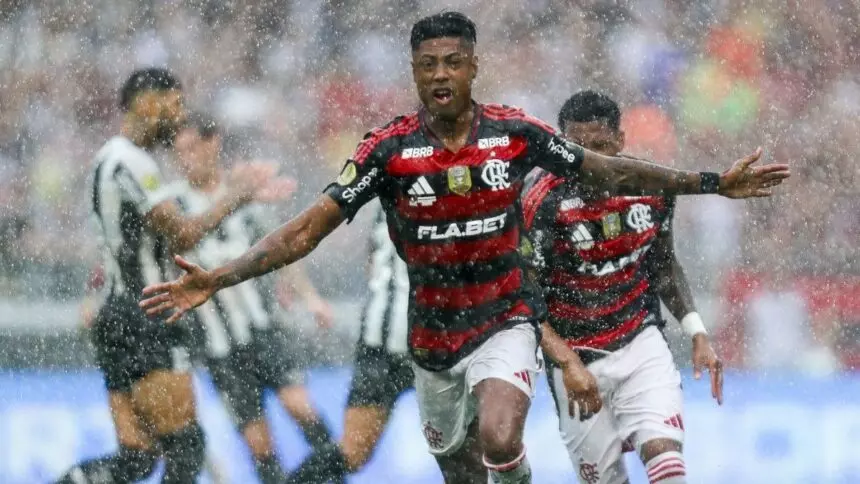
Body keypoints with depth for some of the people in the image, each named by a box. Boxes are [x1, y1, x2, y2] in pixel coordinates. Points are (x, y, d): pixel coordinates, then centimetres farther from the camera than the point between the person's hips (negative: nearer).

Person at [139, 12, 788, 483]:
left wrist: (714, 184, 2)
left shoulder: (515, 132, -10)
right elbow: (308, 230, -15)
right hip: (433, 337, 2)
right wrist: (217, 280, -26)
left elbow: (609, 172, 3)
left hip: (504, 319, -2)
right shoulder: (389, 149, -13)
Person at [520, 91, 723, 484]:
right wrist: (567, 364, -27)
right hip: (576, 357, -2)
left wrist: (697, 334, 5)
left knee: (663, 452, -18)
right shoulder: (543, 202, -19)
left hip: (641, 343, 2)